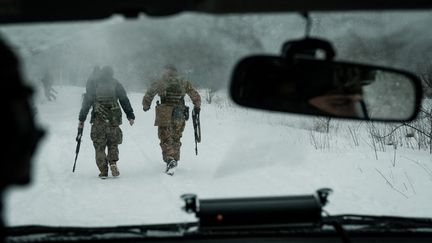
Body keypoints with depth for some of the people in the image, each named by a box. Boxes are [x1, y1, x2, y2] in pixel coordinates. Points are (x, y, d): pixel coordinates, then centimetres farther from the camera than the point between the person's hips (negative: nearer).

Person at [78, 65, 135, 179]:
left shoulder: (93, 84, 5)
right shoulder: (116, 84, 8)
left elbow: (86, 102, 3)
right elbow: (125, 101, 8)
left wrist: (81, 119, 6)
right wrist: (130, 116, 15)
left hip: (98, 120, -1)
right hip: (114, 120, 1)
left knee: (99, 146, 6)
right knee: (113, 143, 16)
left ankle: (103, 171, 1)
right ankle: (113, 163, -6)